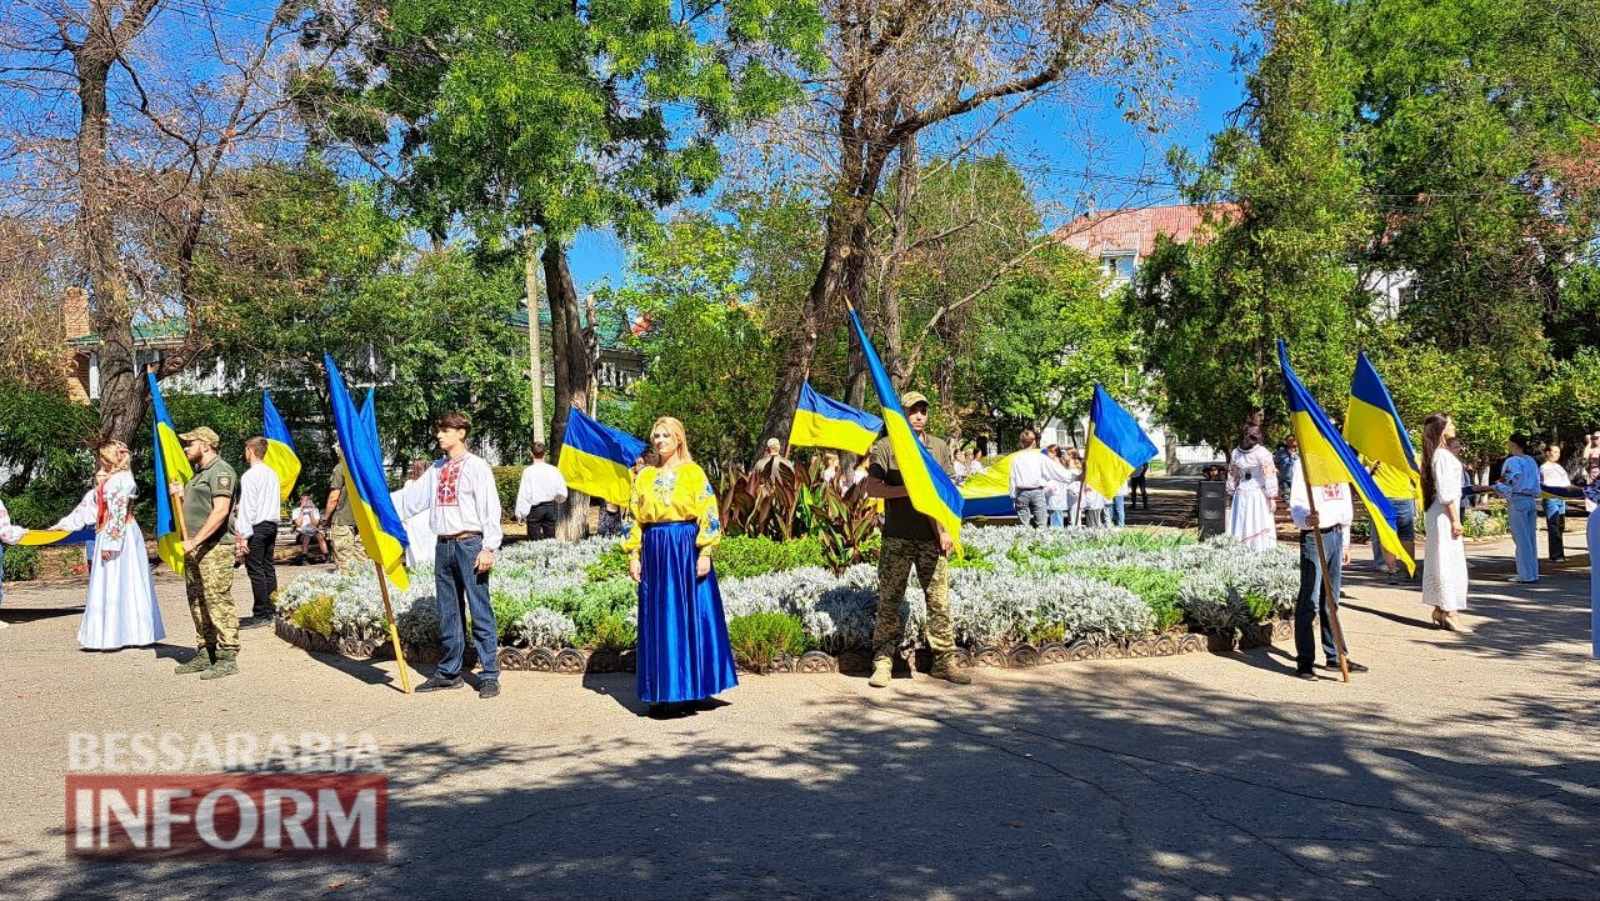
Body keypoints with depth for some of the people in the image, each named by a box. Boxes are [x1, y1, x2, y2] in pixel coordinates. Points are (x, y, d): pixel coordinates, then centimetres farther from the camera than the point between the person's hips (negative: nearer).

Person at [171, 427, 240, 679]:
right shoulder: (198, 473, 23)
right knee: (197, 602, 12)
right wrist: (181, 496, 12)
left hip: (215, 547, -10)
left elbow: (220, 511, -21)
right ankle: (204, 655, 20)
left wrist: (195, 541, -22)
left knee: (218, 601, -11)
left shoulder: (220, 471, -10)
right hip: (195, 548, 10)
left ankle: (227, 658, -10)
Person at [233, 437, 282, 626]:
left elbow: (248, 506, -16)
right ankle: (271, 610, 12)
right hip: (272, 525, 8)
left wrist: (244, 535, -16)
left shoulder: (250, 475, -12)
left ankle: (260, 614, -4)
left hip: (256, 527, -8)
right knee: (268, 568, 10)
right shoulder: (272, 474, 12)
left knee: (255, 570, -5)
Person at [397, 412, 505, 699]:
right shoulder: (436, 469, 16)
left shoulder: (476, 466, -3)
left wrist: (489, 548, -15)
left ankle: (490, 675, -3)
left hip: (469, 544, -7)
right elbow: (412, 498, 15)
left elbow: (490, 509, -9)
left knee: (480, 611, -7)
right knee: (448, 612, 12)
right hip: (443, 545, 7)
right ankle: (449, 672, 21)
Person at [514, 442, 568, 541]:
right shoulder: (553, 470, -2)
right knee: (550, 539, 12)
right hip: (550, 507, 3)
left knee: (535, 541, 2)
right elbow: (562, 493, 1)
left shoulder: (528, 471, -12)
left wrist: (520, 513, -4)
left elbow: (524, 494, -11)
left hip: (535, 509, -3)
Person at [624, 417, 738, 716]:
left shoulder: (693, 473, 0)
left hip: (687, 549, -4)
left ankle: (688, 687, 7)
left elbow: (707, 515, -5)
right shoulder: (644, 476, 12)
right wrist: (634, 556, 6)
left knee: (690, 617, 0)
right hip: (655, 552, 4)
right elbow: (636, 519, 13)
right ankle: (663, 691, 10)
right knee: (658, 621, 5)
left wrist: (705, 553, -13)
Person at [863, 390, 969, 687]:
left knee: (939, 601, 3)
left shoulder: (940, 447, 13)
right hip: (897, 539, -2)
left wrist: (947, 530, 3)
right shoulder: (885, 447, 3)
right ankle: (883, 663, 7)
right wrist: (909, 489, -15)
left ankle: (944, 661, 11)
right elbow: (872, 488, -5)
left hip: (932, 538, 3)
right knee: (889, 602, 1)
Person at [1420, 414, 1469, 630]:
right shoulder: (1442, 455, -15)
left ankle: (1439, 611, 18)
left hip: (1438, 514, 10)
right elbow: (1446, 492, -19)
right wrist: (1455, 520, -17)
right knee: (1449, 562, -7)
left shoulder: (1441, 453, 15)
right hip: (1445, 515, -10)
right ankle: (1448, 613, -6)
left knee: (1440, 562, 12)